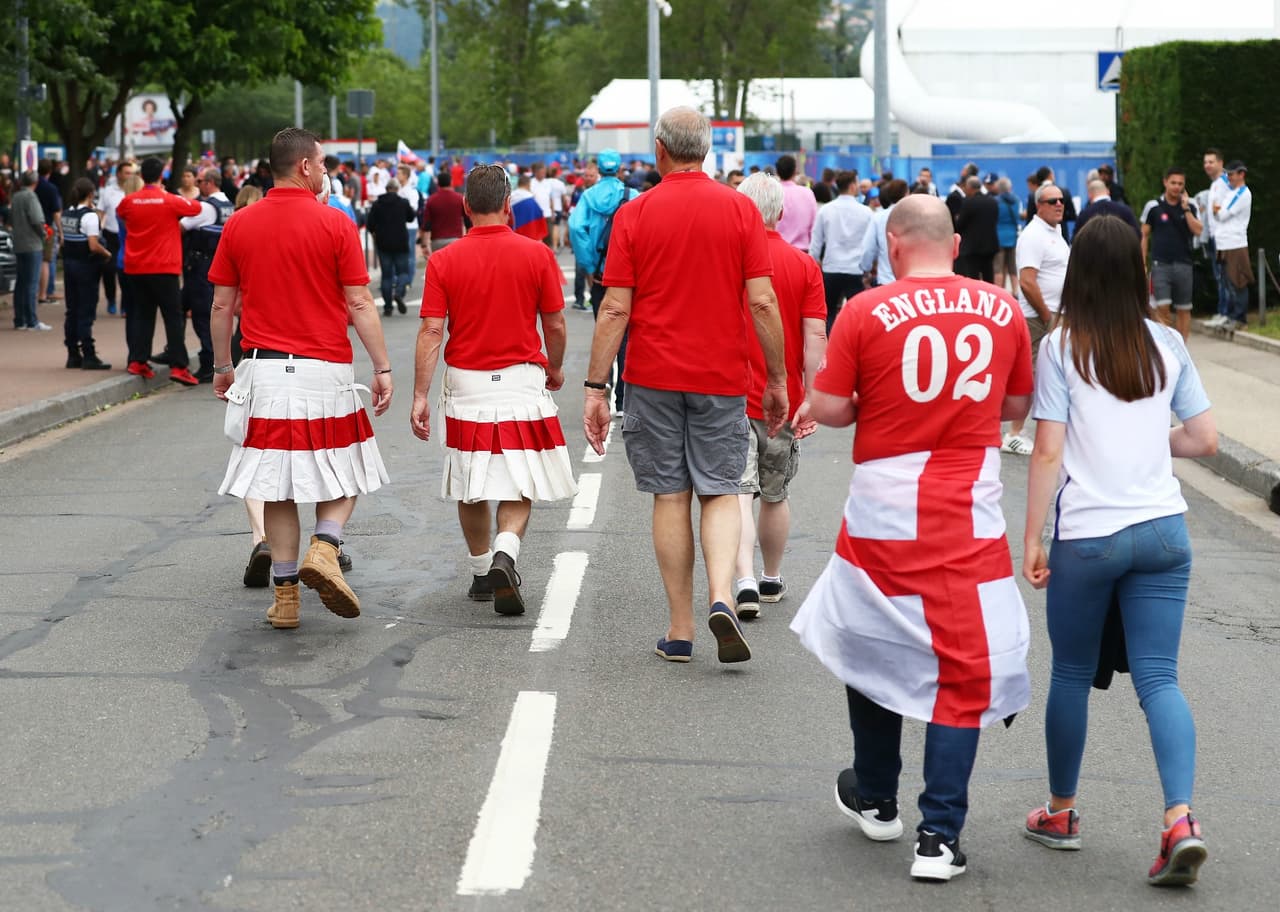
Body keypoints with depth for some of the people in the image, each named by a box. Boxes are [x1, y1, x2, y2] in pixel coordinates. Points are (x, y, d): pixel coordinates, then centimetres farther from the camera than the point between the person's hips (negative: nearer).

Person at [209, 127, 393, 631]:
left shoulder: (239, 225, 4)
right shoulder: (336, 225, -6)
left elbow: (222, 305, 7)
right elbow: (360, 304, -7)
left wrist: (222, 367, 18)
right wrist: (382, 368, -1)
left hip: (263, 369, 3)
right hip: (325, 371, -3)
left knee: (278, 485, 8)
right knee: (340, 474, 13)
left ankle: (285, 596, 8)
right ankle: (324, 549, -12)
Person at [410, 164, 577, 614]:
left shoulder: (444, 261, -4)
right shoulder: (537, 255, -4)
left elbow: (431, 331, -8)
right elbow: (554, 325, 1)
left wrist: (420, 395, -5)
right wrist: (556, 369, 20)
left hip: (466, 385, 1)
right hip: (521, 380, -1)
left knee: (471, 489, 15)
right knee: (518, 486, 5)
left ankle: (481, 573, 24)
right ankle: (504, 556, -19)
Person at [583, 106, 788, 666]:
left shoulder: (634, 214, -2)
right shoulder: (740, 210, -2)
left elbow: (615, 310, -6)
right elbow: (762, 302, -5)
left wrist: (596, 388, -2)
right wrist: (777, 379, 3)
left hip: (654, 378, 0)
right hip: (721, 378, 0)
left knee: (670, 497, 7)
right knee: (720, 492, 8)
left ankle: (680, 630, 9)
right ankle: (721, 596, -16)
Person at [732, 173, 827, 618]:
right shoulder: (805, 266, -2)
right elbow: (815, 337, -8)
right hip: (784, 400, 2)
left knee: (738, 494, -7)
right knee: (775, 495, 18)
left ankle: (746, 582, -23)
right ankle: (772, 580, 32)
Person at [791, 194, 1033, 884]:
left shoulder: (866, 313, -8)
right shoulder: (1002, 310, 0)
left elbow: (825, 408, -5)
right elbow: (1018, 407, 12)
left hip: (883, 513, 0)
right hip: (970, 518, 0)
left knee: (871, 647, 20)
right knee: (964, 669, 4)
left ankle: (875, 800, 35)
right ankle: (940, 836, -2)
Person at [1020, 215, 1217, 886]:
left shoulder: (1062, 347, -6)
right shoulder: (1167, 345, 4)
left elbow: (1048, 453, -9)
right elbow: (1204, 439, 7)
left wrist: (1032, 538, -3)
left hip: (1086, 537, -3)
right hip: (1163, 530, 3)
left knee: (1072, 675, 13)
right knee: (1158, 677, 2)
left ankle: (1061, 812, 26)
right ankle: (1180, 818, -15)